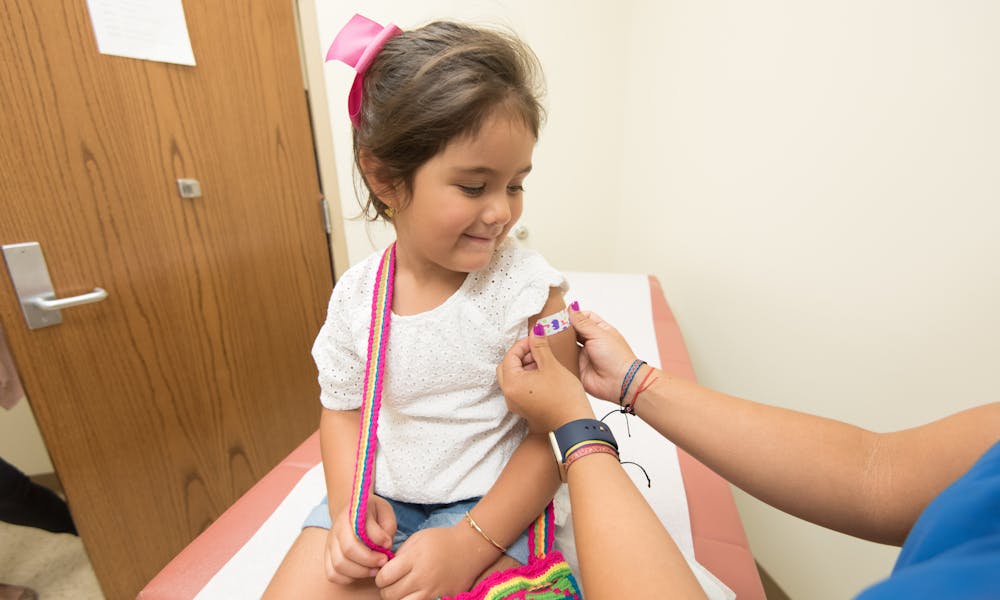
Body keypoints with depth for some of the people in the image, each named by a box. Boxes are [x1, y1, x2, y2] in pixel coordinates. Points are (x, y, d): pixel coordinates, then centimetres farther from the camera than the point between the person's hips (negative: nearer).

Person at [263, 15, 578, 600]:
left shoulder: (529, 289, -19)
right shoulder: (356, 294, -9)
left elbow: (556, 433, -14)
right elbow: (342, 407, 6)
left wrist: (468, 545, -17)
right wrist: (349, 501, -9)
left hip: (491, 505, -3)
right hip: (380, 498, 4)